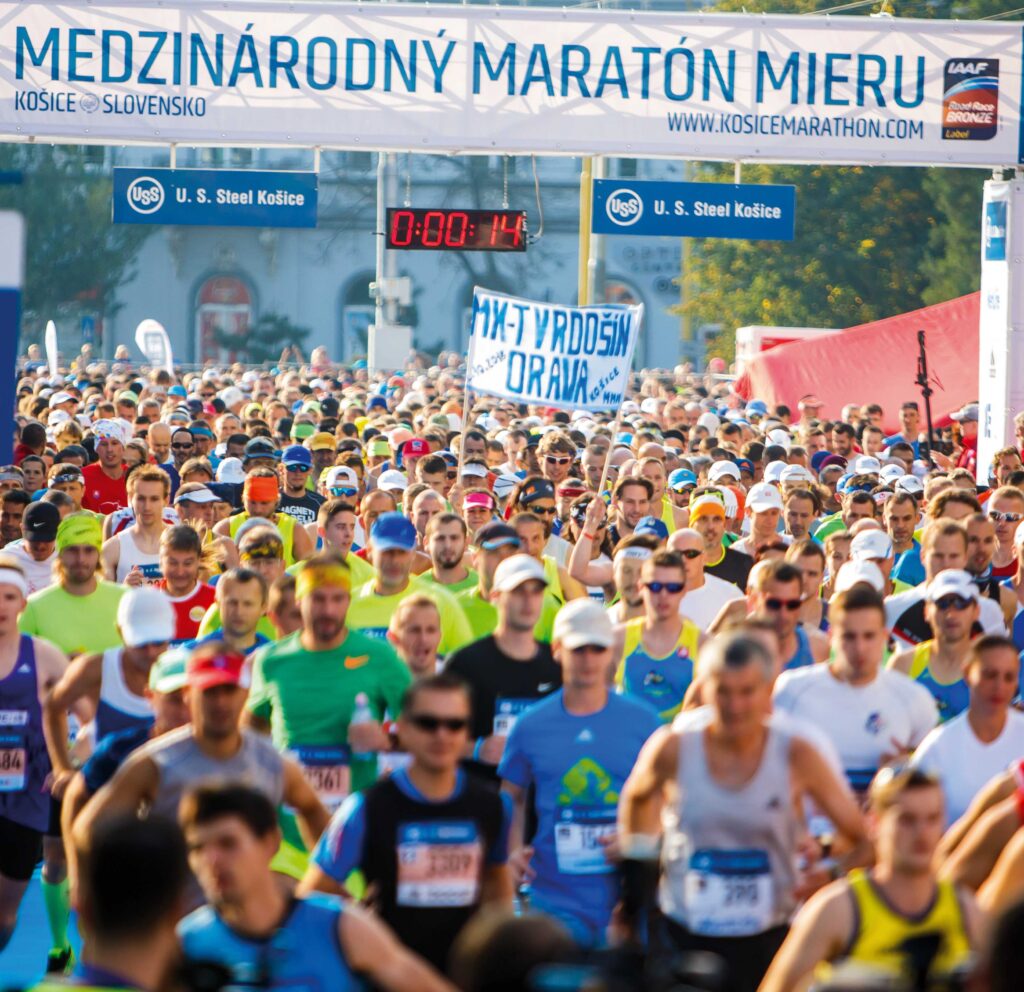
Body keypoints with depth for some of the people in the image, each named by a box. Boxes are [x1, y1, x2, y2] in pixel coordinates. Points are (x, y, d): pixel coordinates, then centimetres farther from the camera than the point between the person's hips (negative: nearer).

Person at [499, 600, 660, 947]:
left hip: (627, 897, 0)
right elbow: (512, 799, 16)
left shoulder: (641, 720, 3)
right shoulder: (531, 726, 6)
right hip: (557, 901, 0)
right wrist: (514, 849, -2)